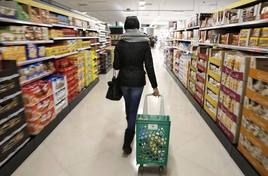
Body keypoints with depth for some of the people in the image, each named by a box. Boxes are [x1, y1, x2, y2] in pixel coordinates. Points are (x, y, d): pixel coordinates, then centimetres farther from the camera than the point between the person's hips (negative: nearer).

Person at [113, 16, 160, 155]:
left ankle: (130, 127, 50)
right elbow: (149, 66, -11)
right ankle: (127, 143, 8)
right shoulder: (144, 43, -7)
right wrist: (155, 86, -7)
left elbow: (116, 66, -5)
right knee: (133, 109, 6)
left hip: (124, 80, 2)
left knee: (128, 106, 25)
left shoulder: (120, 43, -4)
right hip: (138, 81, -2)